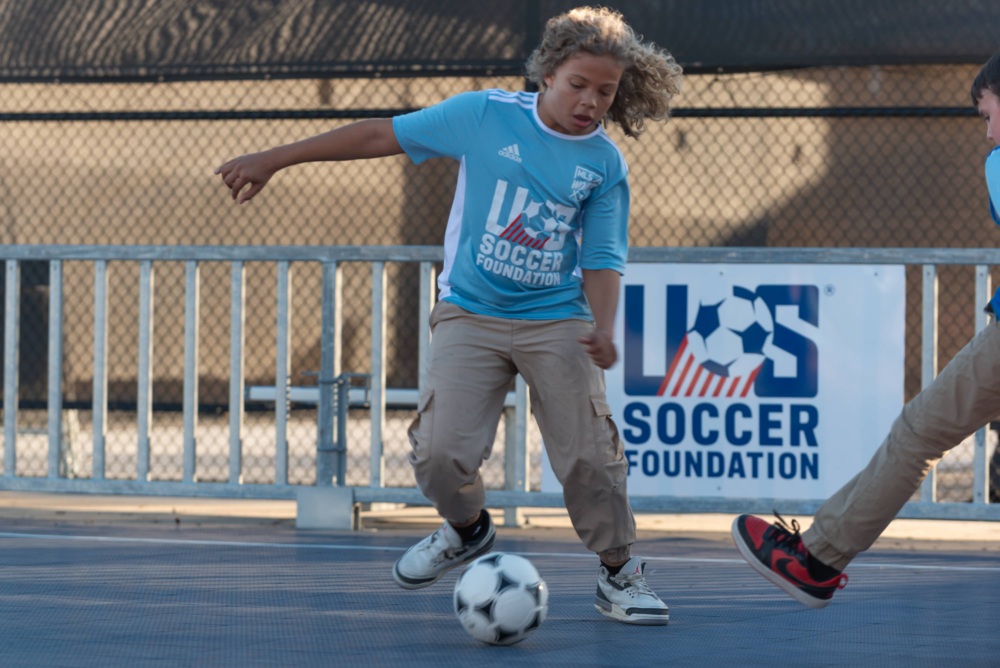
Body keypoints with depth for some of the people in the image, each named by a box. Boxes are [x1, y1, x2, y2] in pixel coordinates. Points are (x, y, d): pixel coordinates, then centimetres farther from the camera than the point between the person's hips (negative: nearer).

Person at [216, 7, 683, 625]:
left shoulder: (607, 166, 0)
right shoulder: (487, 115, -4)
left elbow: (602, 260, 0)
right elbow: (382, 134, 2)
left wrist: (604, 328, -22)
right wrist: (275, 159, 3)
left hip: (557, 323, 0)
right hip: (470, 316, 0)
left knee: (589, 457, -10)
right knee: (441, 452, -14)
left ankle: (620, 574, 11)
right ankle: (467, 529, 19)